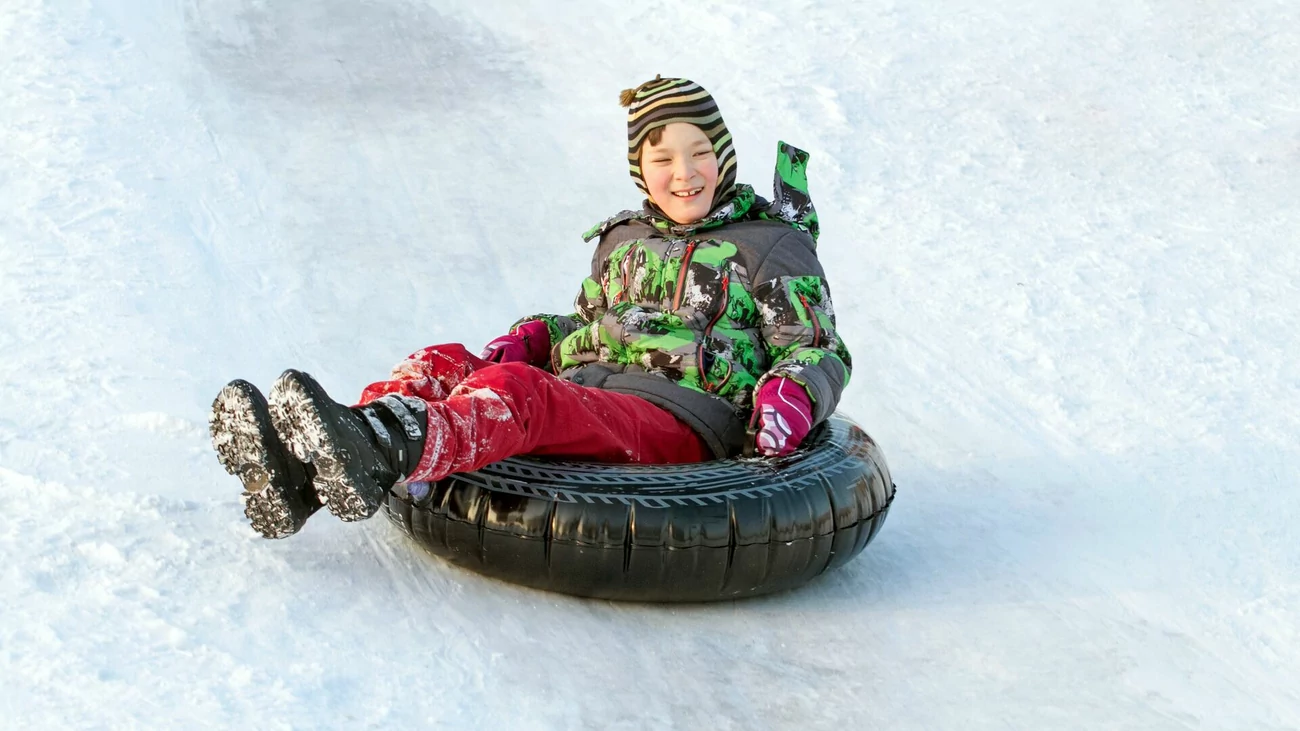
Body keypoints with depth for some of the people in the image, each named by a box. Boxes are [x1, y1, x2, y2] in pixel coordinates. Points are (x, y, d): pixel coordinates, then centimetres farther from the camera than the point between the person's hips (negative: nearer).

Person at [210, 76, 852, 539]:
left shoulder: (771, 244, 10)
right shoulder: (623, 238, 27)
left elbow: (823, 352, 7)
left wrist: (793, 394, -16)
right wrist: (529, 340, 12)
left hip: (680, 417, -6)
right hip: (583, 392, 7)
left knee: (515, 391, -35)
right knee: (443, 365, -18)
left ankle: (388, 451, -67)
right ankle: (306, 476, -43)